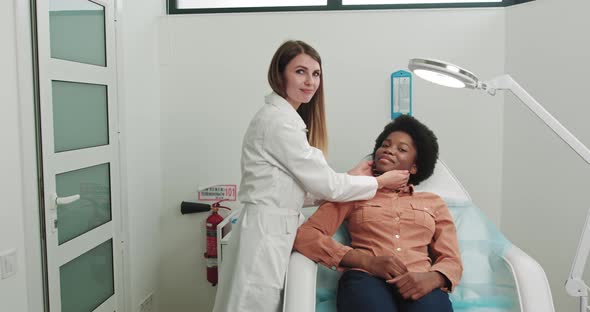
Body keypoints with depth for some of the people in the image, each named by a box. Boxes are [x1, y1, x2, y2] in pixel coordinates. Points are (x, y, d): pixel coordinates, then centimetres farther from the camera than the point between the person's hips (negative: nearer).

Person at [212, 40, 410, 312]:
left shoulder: (282, 117, 14)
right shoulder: (279, 121, -16)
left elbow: (307, 187, 11)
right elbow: (325, 185, -13)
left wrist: (351, 177, 8)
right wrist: (380, 182, -1)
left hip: (274, 232, 9)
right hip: (266, 236, -9)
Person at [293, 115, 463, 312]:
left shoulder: (434, 203, 24)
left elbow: (452, 261, 14)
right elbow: (305, 236, 3)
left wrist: (431, 278, -11)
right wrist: (368, 261, -9)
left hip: (420, 286, 1)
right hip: (367, 279, 0)